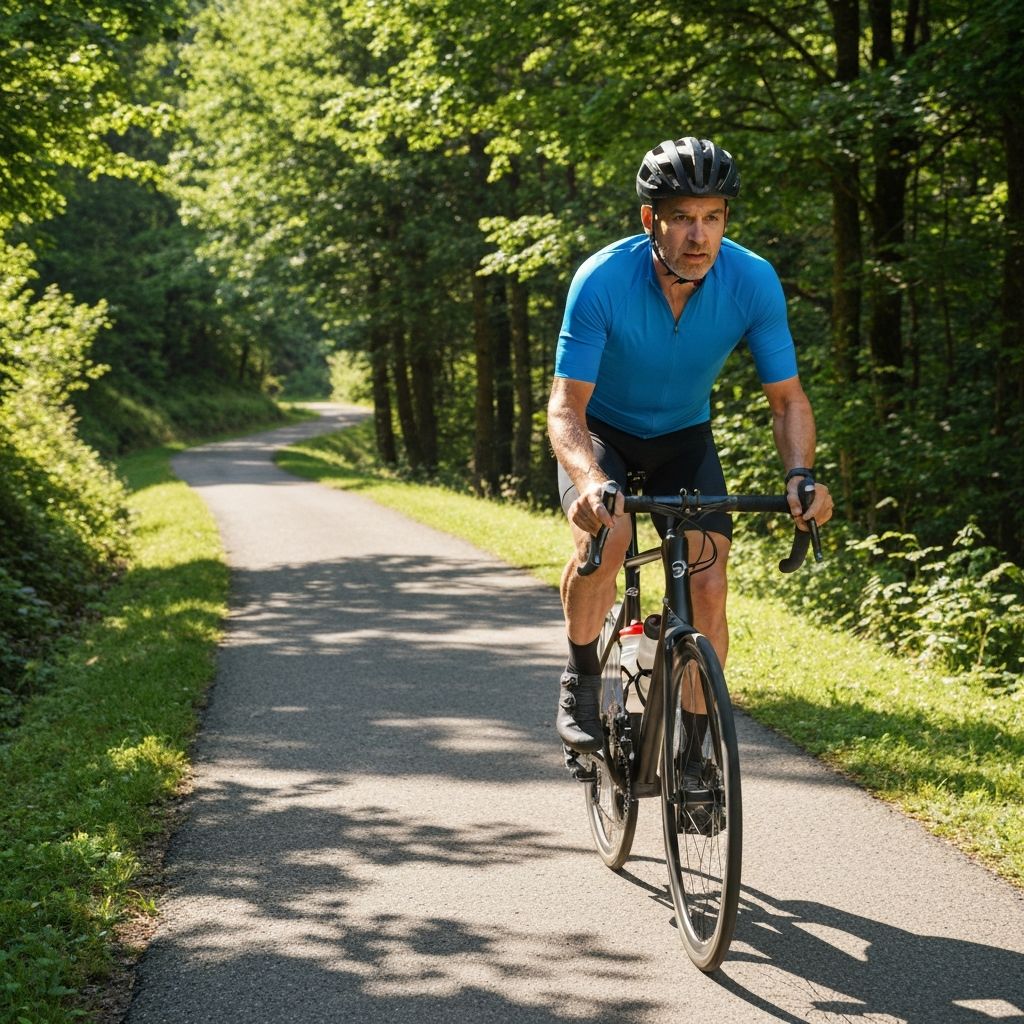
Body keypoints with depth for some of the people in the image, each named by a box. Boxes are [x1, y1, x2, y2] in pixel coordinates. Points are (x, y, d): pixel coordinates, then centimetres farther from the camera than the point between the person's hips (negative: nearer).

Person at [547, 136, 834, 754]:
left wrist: (800, 475, -35)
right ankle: (581, 681, -8)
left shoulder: (753, 282, -24)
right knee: (605, 533, -32)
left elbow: (788, 398, -15)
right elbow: (567, 408, -30)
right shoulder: (603, 281, -30)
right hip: (602, 432, -2)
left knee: (708, 588, -12)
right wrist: (590, 481, -50)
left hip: (684, 437, 2)